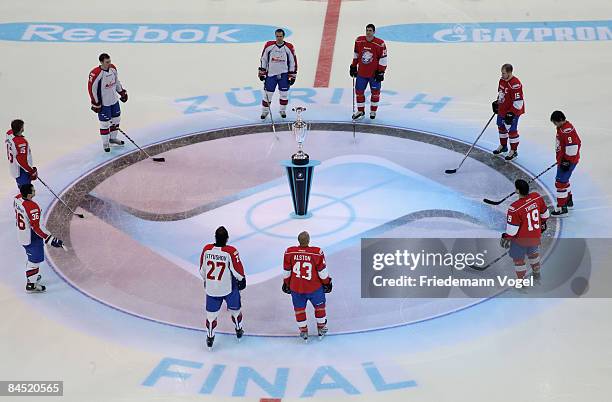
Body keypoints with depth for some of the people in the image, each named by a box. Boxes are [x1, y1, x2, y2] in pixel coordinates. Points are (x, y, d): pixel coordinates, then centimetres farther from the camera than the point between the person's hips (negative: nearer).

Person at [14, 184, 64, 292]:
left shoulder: (17, 198, -7)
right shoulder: (32, 207, -33)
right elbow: (36, 227, -30)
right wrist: (51, 239, -27)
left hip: (21, 233, 9)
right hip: (32, 237, -9)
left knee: (32, 257, 27)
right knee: (35, 259, 6)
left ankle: (33, 276, 45)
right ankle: (31, 284, 15)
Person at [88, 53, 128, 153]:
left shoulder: (113, 68, -4)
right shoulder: (96, 73, -25)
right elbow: (91, 88, -19)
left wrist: (122, 92, 17)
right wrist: (96, 104, -16)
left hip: (114, 100, 7)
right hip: (103, 103, -7)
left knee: (116, 119, 18)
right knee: (105, 123, 1)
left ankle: (112, 138, 38)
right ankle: (105, 143, 18)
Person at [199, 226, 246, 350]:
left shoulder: (206, 249, -12)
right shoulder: (231, 251, -23)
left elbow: (202, 269, 2)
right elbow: (237, 270, -14)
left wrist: (206, 280, 20)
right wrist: (242, 279, 6)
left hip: (211, 288, 2)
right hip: (229, 287, -2)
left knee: (211, 313, 13)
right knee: (235, 309, 22)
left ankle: (210, 338, 20)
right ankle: (239, 330, 40)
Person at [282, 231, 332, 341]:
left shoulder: (290, 252, -13)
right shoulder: (317, 253, -20)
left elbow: (287, 271, -1)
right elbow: (322, 271, -10)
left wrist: (286, 283, 16)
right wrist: (326, 282, 8)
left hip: (296, 287, 1)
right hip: (314, 287, -1)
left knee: (299, 309, 19)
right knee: (319, 306, 22)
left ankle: (303, 332, 27)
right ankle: (321, 328, 34)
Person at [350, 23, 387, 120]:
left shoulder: (380, 44, -16)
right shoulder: (359, 41, -5)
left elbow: (383, 59, -10)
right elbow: (356, 54, 10)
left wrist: (381, 72, -11)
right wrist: (353, 66, 12)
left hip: (374, 73, -3)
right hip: (361, 72, 3)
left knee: (375, 92, 9)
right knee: (359, 91, 6)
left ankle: (373, 111, 27)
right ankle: (360, 111, 21)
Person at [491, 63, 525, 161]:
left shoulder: (515, 84, -28)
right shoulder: (502, 80, 0)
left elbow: (518, 101, -26)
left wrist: (512, 113, -26)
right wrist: (497, 103, 15)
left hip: (512, 112, -9)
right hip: (502, 109, 9)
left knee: (511, 130, -1)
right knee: (501, 126, 22)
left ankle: (514, 151, 13)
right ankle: (503, 146, 41)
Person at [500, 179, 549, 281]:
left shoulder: (515, 208, -32)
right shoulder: (537, 197, -15)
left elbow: (512, 228, -22)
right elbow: (544, 213, 3)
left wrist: (506, 238, -4)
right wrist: (542, 223, 23)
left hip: (521, 239, -6)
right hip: (536, 236, 6)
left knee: (518, 259, 17)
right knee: (533, 252, 33)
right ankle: (536, 273, 52)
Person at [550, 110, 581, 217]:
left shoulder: (567, 130, -24)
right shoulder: (562, 128, 9)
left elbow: (572, 146, -28)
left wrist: (568, 161, -22)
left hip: (569, 161, -11)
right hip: (563, 159, 11)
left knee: (560, 183, -8)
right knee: (564, 180, 25)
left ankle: (562, 209, -4)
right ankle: (569, 201, 42)